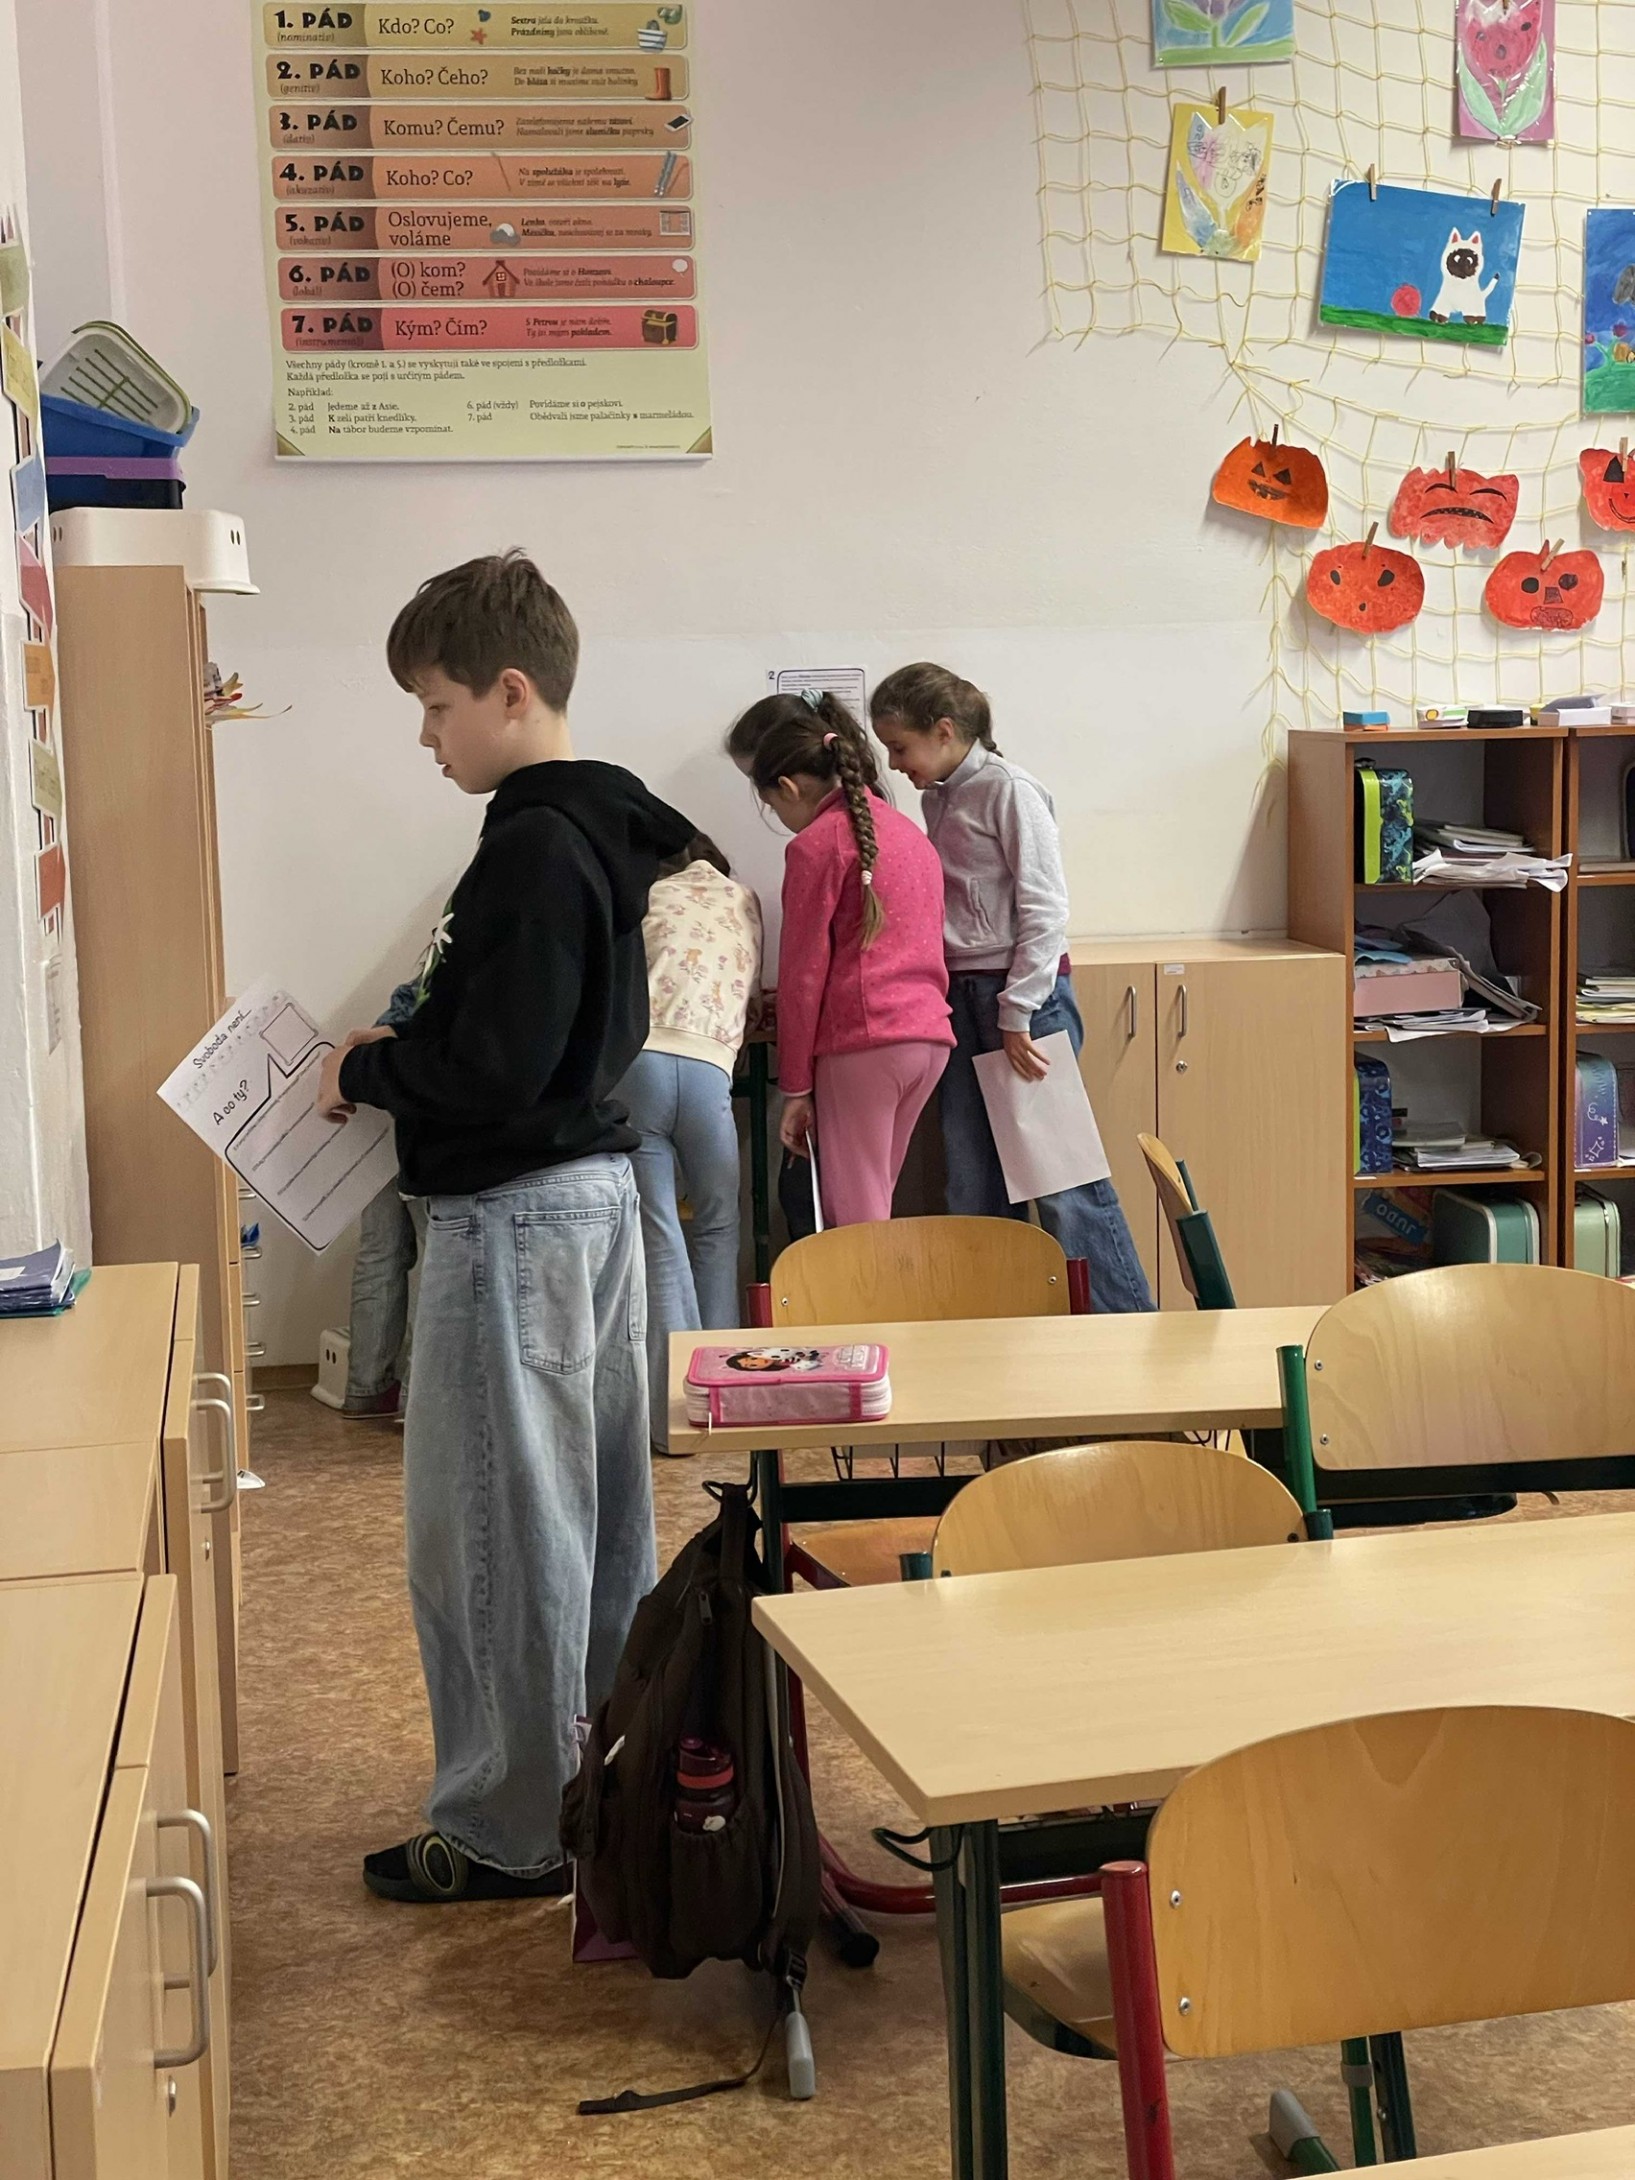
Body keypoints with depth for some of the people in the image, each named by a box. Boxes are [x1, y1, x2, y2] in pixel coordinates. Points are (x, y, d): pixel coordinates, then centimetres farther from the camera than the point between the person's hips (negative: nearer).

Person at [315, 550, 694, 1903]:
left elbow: (496, 1065, -25)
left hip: (514, 1214, -10)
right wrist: (406, 1053, 11)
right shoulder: (603, 833, 11)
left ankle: (511, 1829, 8)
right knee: (596, 1506, 18)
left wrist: (367, 1071, -8)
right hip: (595, 1184, 10)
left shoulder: (532, 849, -19)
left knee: (488, 1523, -1)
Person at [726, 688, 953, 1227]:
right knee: (871, 1209, 15)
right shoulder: (905, 829, 16)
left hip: (862, 1042, -8)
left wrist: (794, 1087, -2)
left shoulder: (817, 844, -7)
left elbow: (803, 974, -7)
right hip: (931, 1036, 8)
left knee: (855, 1223, -2)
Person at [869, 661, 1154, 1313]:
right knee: (973, 1188, 7)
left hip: (1026, 995, -8)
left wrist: (1017, 1015, -16)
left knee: (1060, 1179, -7)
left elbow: (1046, 910, -13)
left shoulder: (1008, 790, -9)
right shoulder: (938, 799, 14)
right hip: (963, 999, 8)